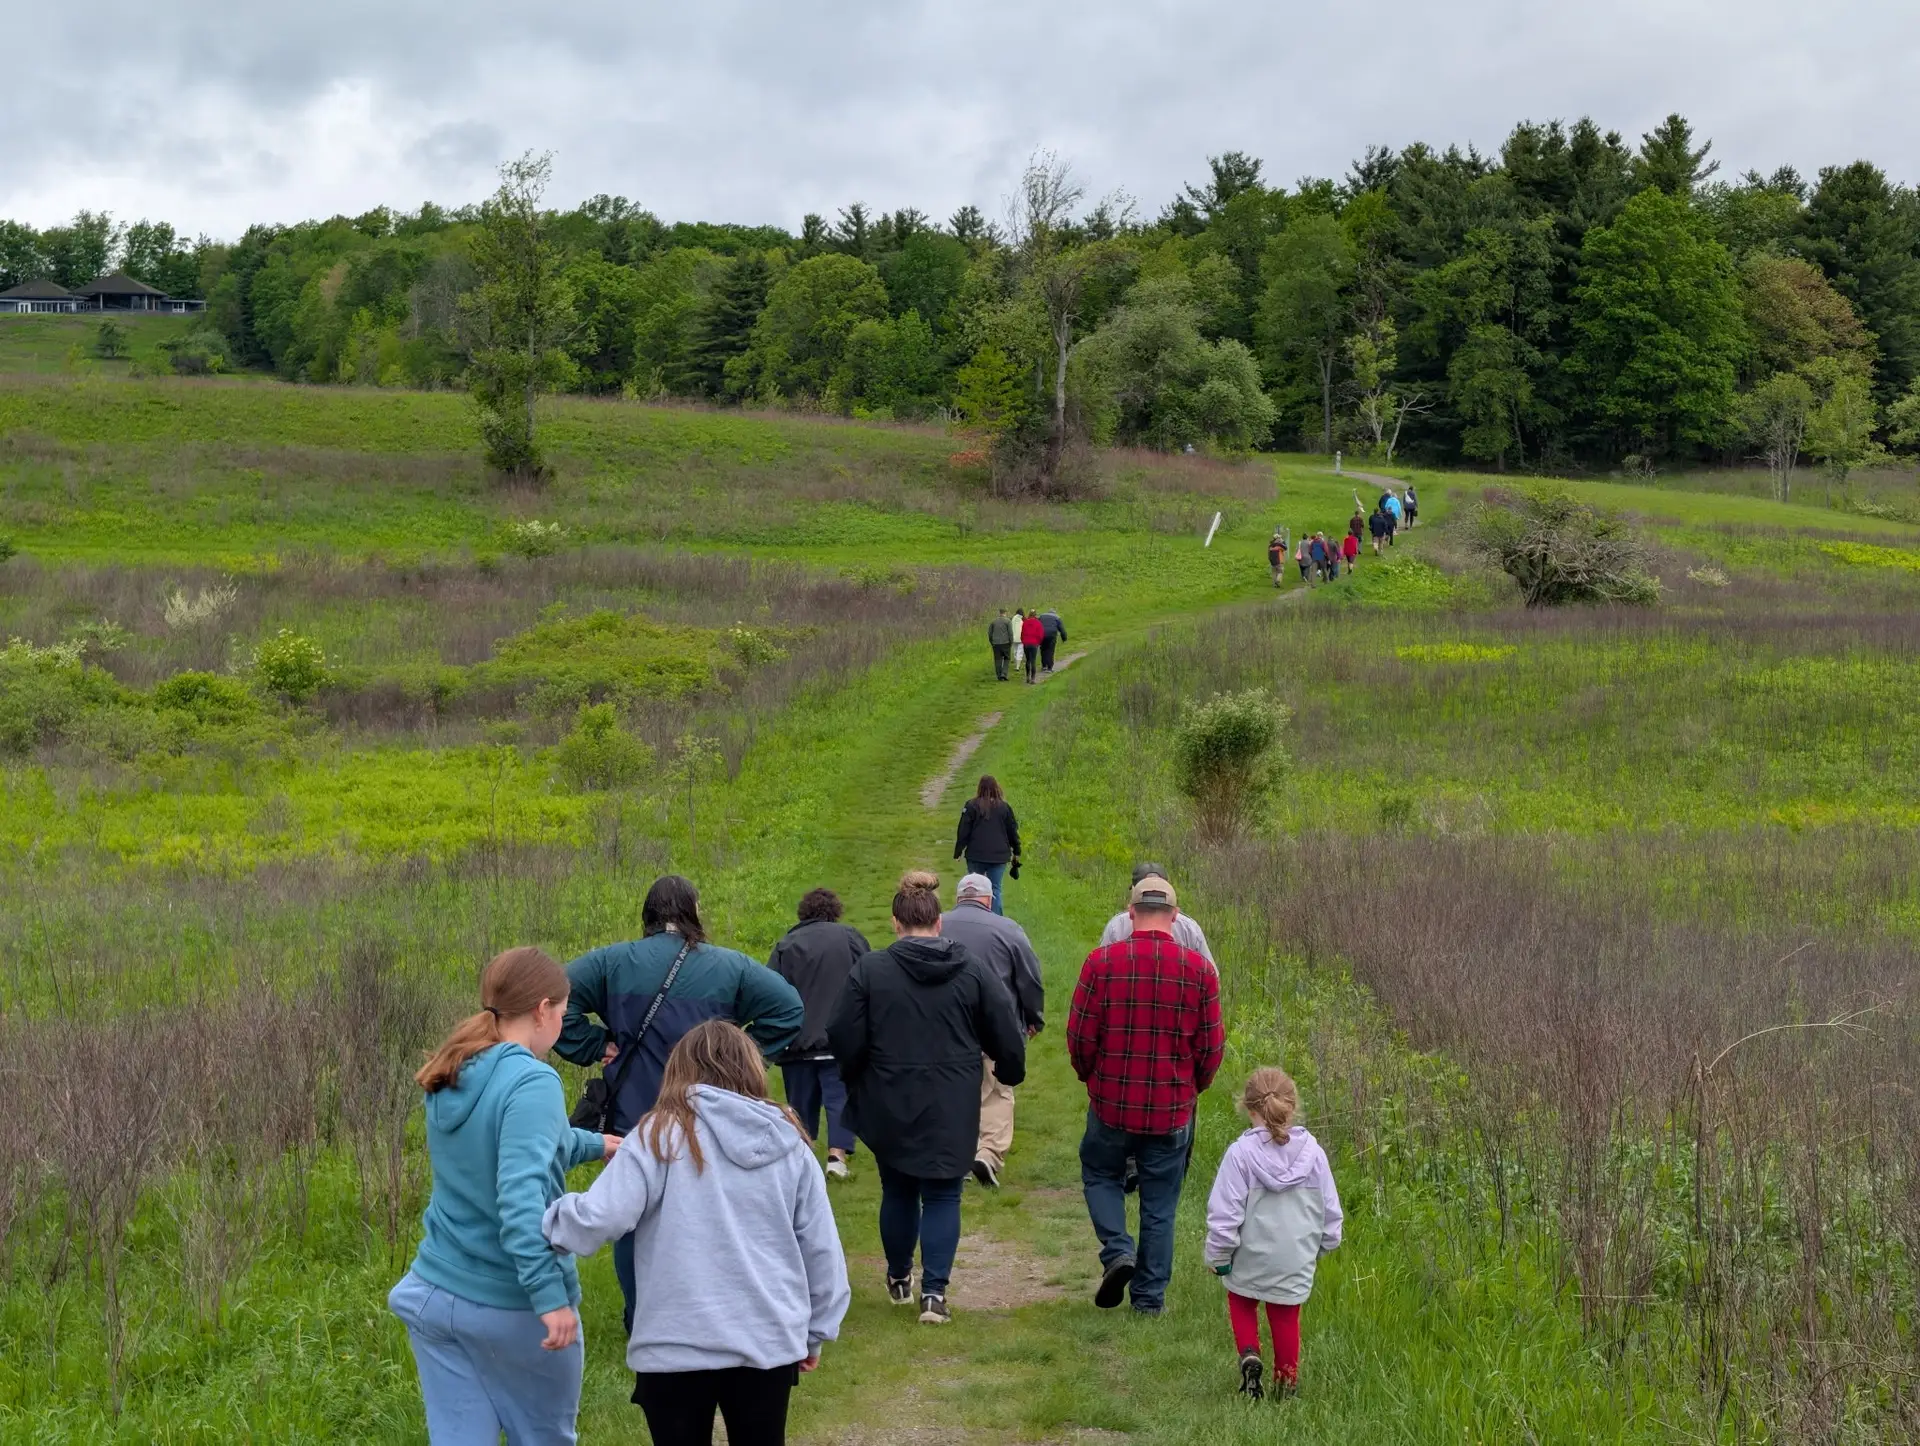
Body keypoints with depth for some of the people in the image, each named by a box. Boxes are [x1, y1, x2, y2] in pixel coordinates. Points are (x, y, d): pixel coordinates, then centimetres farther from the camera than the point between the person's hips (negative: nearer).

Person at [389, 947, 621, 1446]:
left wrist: (595, 1144, 29)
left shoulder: (452, 1080, 6)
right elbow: (520, 1191, -31)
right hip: (511, 1305, -6)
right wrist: (550, 1294, -34)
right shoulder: (531, 1081, -20)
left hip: (437, 1292, 6)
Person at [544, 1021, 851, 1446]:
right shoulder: (789, 1142, 5)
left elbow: (600, 1218, -15)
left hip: (678, 1345, -3)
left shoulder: (663, 1135, -7)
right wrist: (816, 1331, 20)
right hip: (769, 1340, 3)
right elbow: (822, 1248, 8)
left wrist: (545, 1219, 4)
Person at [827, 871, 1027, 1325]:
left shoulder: (870, 970, -8)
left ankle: (899, 1279, 33)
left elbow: (845, 1042, -9)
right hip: (952, 1112, 0)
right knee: (942, 1196, 7)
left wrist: (854, 1082, 11)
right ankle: (934, 1291, -5)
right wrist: (1011, 1072, 22)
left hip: (889, 1107, 0)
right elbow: (1006, 1038, 2)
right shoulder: (972, 971, -2)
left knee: (897, 1191, 18)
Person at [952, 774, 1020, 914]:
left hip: (976, 856, -1)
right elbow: (1013, 832, 8)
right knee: (995, 890, 5)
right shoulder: (1005, 807, 2)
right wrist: (1016, 854, 19)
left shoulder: (971, 806, -5)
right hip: (999, 856, 1)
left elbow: (963, 831, -4)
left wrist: (958, 852, 4)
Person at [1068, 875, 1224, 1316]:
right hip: (1173, 1108, 1)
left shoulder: (1102, 961, -11)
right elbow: (1212, 1044, 0)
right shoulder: (1198, 969, -6)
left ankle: (1117, 1250, 1)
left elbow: (1079, 1035, -6)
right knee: (1160, 1201, 12)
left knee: (1100, 1175, 22)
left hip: (1111, 1101, -1)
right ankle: (1150, 1295, 16)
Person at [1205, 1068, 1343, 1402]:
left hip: (1250, 1260, -2)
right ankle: (1287, 1379, 19)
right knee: (1286, 1317, 18)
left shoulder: (1241, 1153, -15)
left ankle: (1249, 1355, 0)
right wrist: (1321, 1247, 22)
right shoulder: (1312, 1152, -4)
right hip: (1296, 1262, 2)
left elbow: (1224, 1213, -14)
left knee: (1242, 1305, 21)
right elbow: (1331, 1211, 5)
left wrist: (1218, 1257, -1)